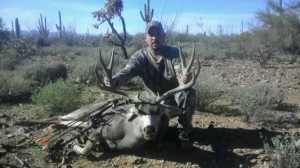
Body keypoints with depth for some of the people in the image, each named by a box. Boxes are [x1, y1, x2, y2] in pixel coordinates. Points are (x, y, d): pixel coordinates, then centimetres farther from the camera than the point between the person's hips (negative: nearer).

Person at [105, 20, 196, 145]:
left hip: (176, 97, -1)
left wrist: (185, 78, -55)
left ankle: (184, 130, -8)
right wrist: (114, 80, -52)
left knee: (189, 92, -32)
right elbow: (127, 71, -29)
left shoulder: (174, 53, -13)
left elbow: (181, 73, -29)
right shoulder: (140, 57, -11)